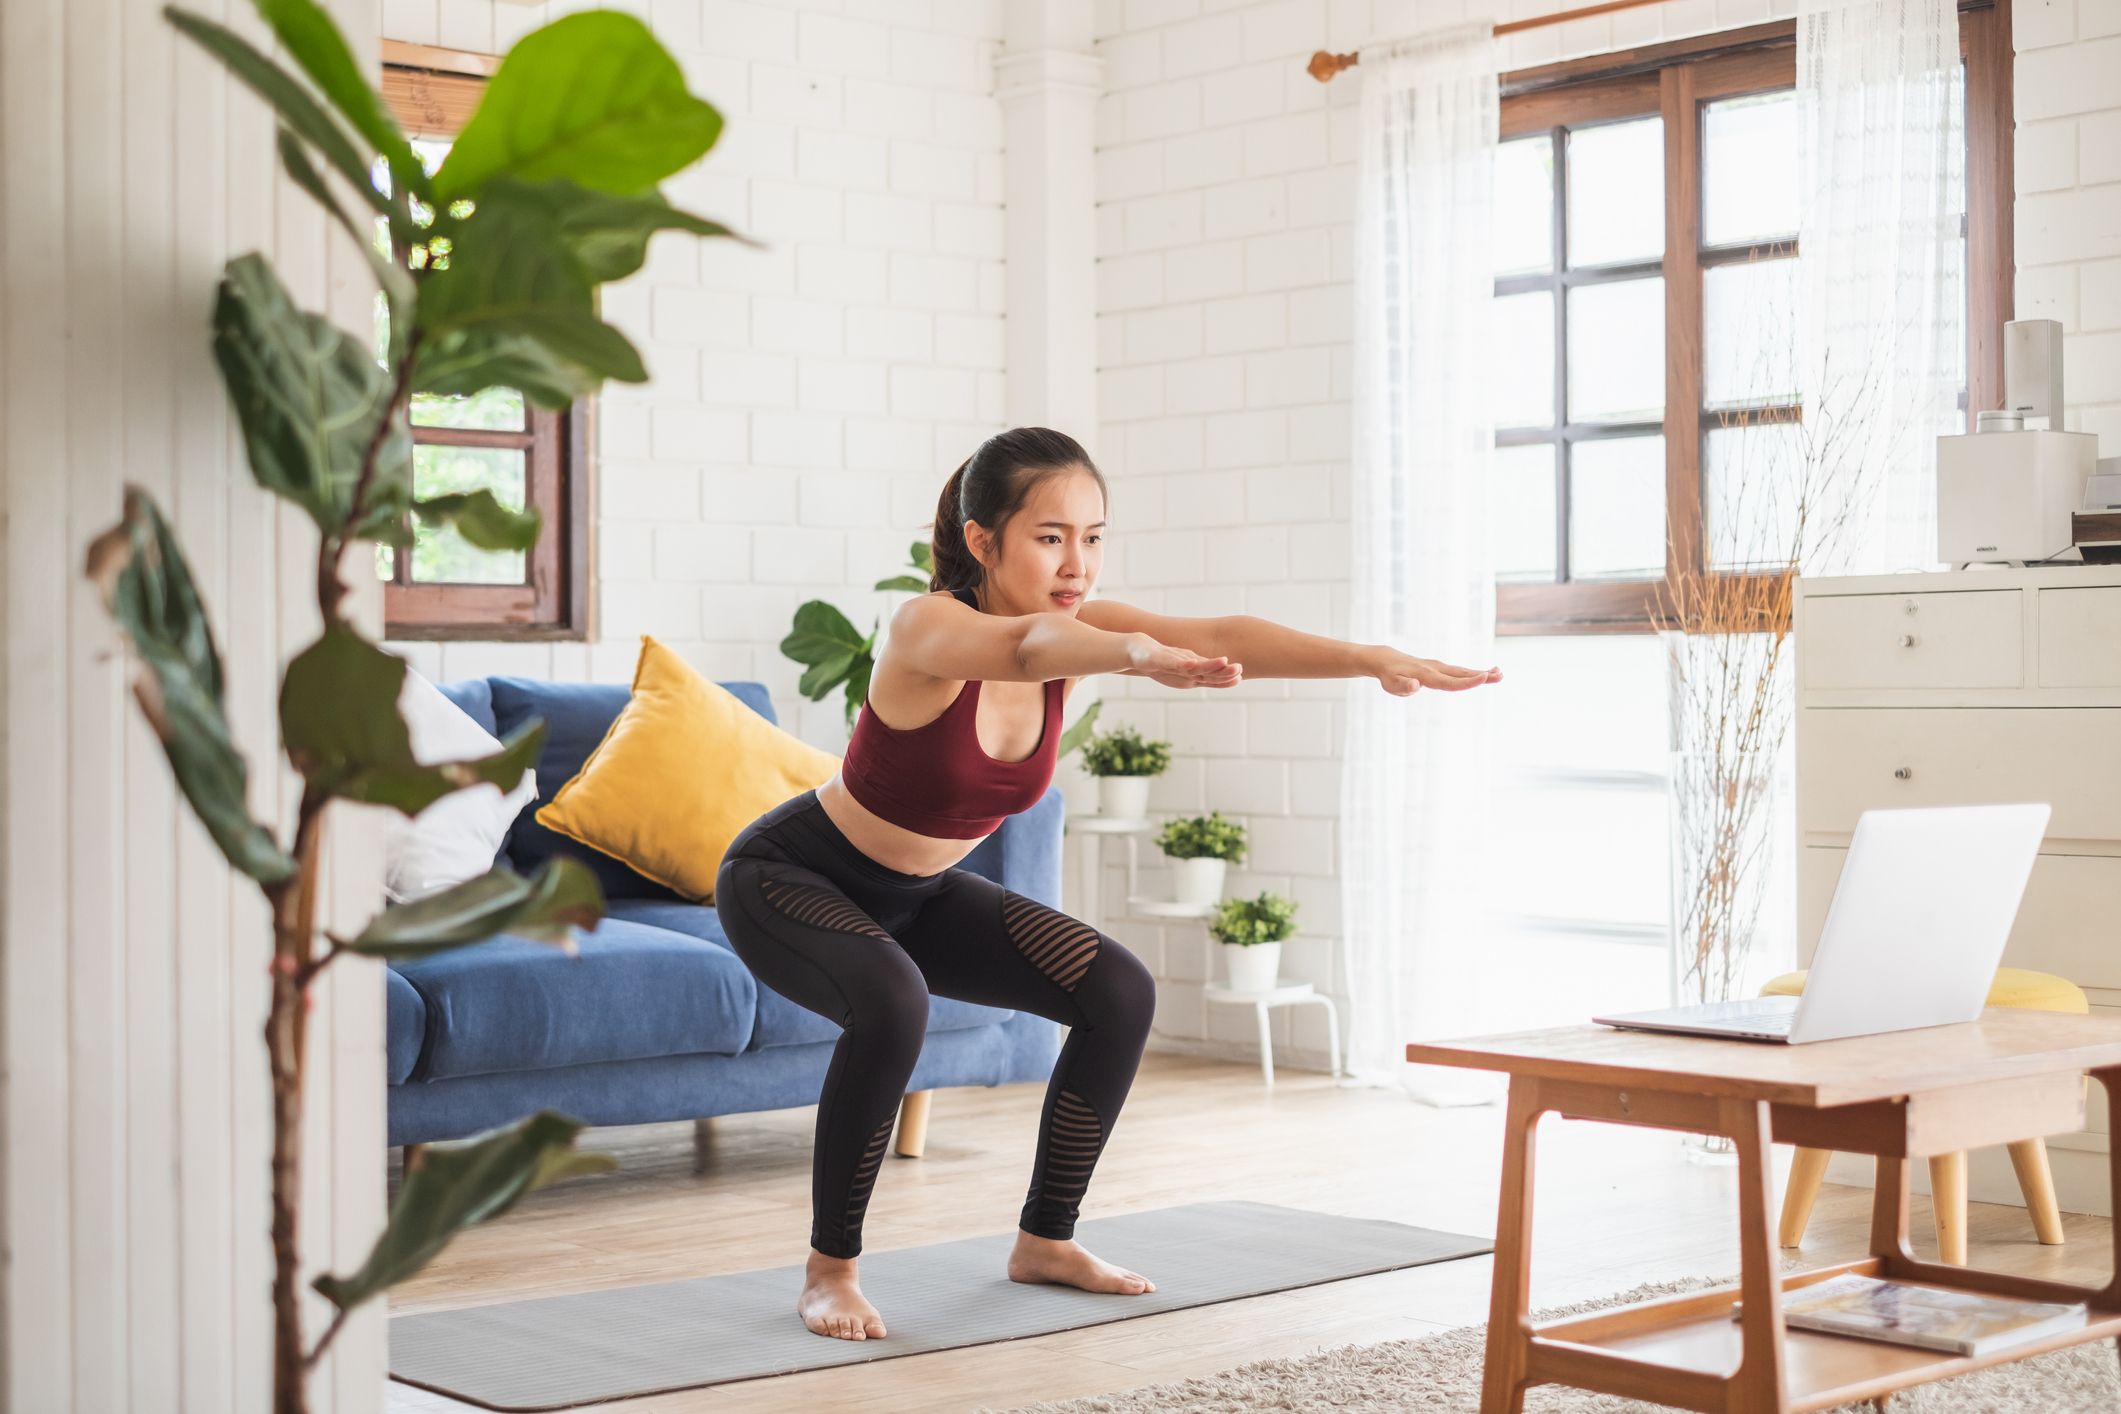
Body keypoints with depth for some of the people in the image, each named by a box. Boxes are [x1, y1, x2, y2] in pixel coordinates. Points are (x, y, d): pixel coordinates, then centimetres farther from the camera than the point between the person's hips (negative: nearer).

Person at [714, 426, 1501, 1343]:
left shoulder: (1075, 623, -13)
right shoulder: (930, 627, -31)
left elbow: (1222, 635, -29)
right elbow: (1026, 647, -55)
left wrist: (1375, 660, -45)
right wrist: (1141, 656, -76)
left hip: (915, 892, 7)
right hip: (788, 875, -7)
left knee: (1119, 994, -4)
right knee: (892, 1002, -36)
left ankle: (1044, 1241, 12)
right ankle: (830, 1270, -17)